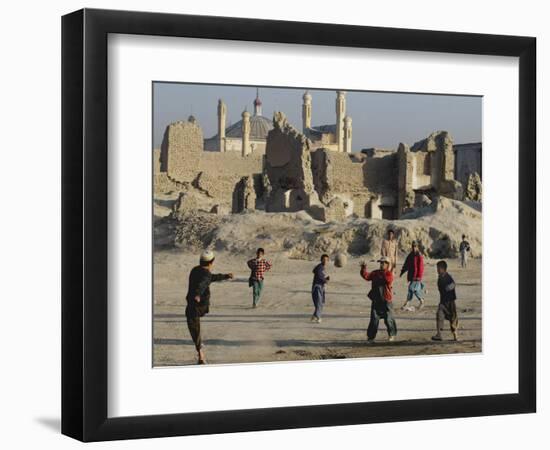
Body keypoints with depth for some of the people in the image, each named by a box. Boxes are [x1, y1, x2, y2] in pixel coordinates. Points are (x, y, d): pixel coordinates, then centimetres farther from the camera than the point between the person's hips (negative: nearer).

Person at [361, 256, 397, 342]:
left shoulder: (389, 274, -4)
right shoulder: (375, 273, 8)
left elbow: (388, 280, -25)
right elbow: (366, 276, -5)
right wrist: (364, 268, -18)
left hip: (386, 300, -3)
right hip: (376, 300, 3)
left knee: (388, 319, 7)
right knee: (374, 319, 0)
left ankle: (392, 334, 26)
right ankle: (370, 336, 6)